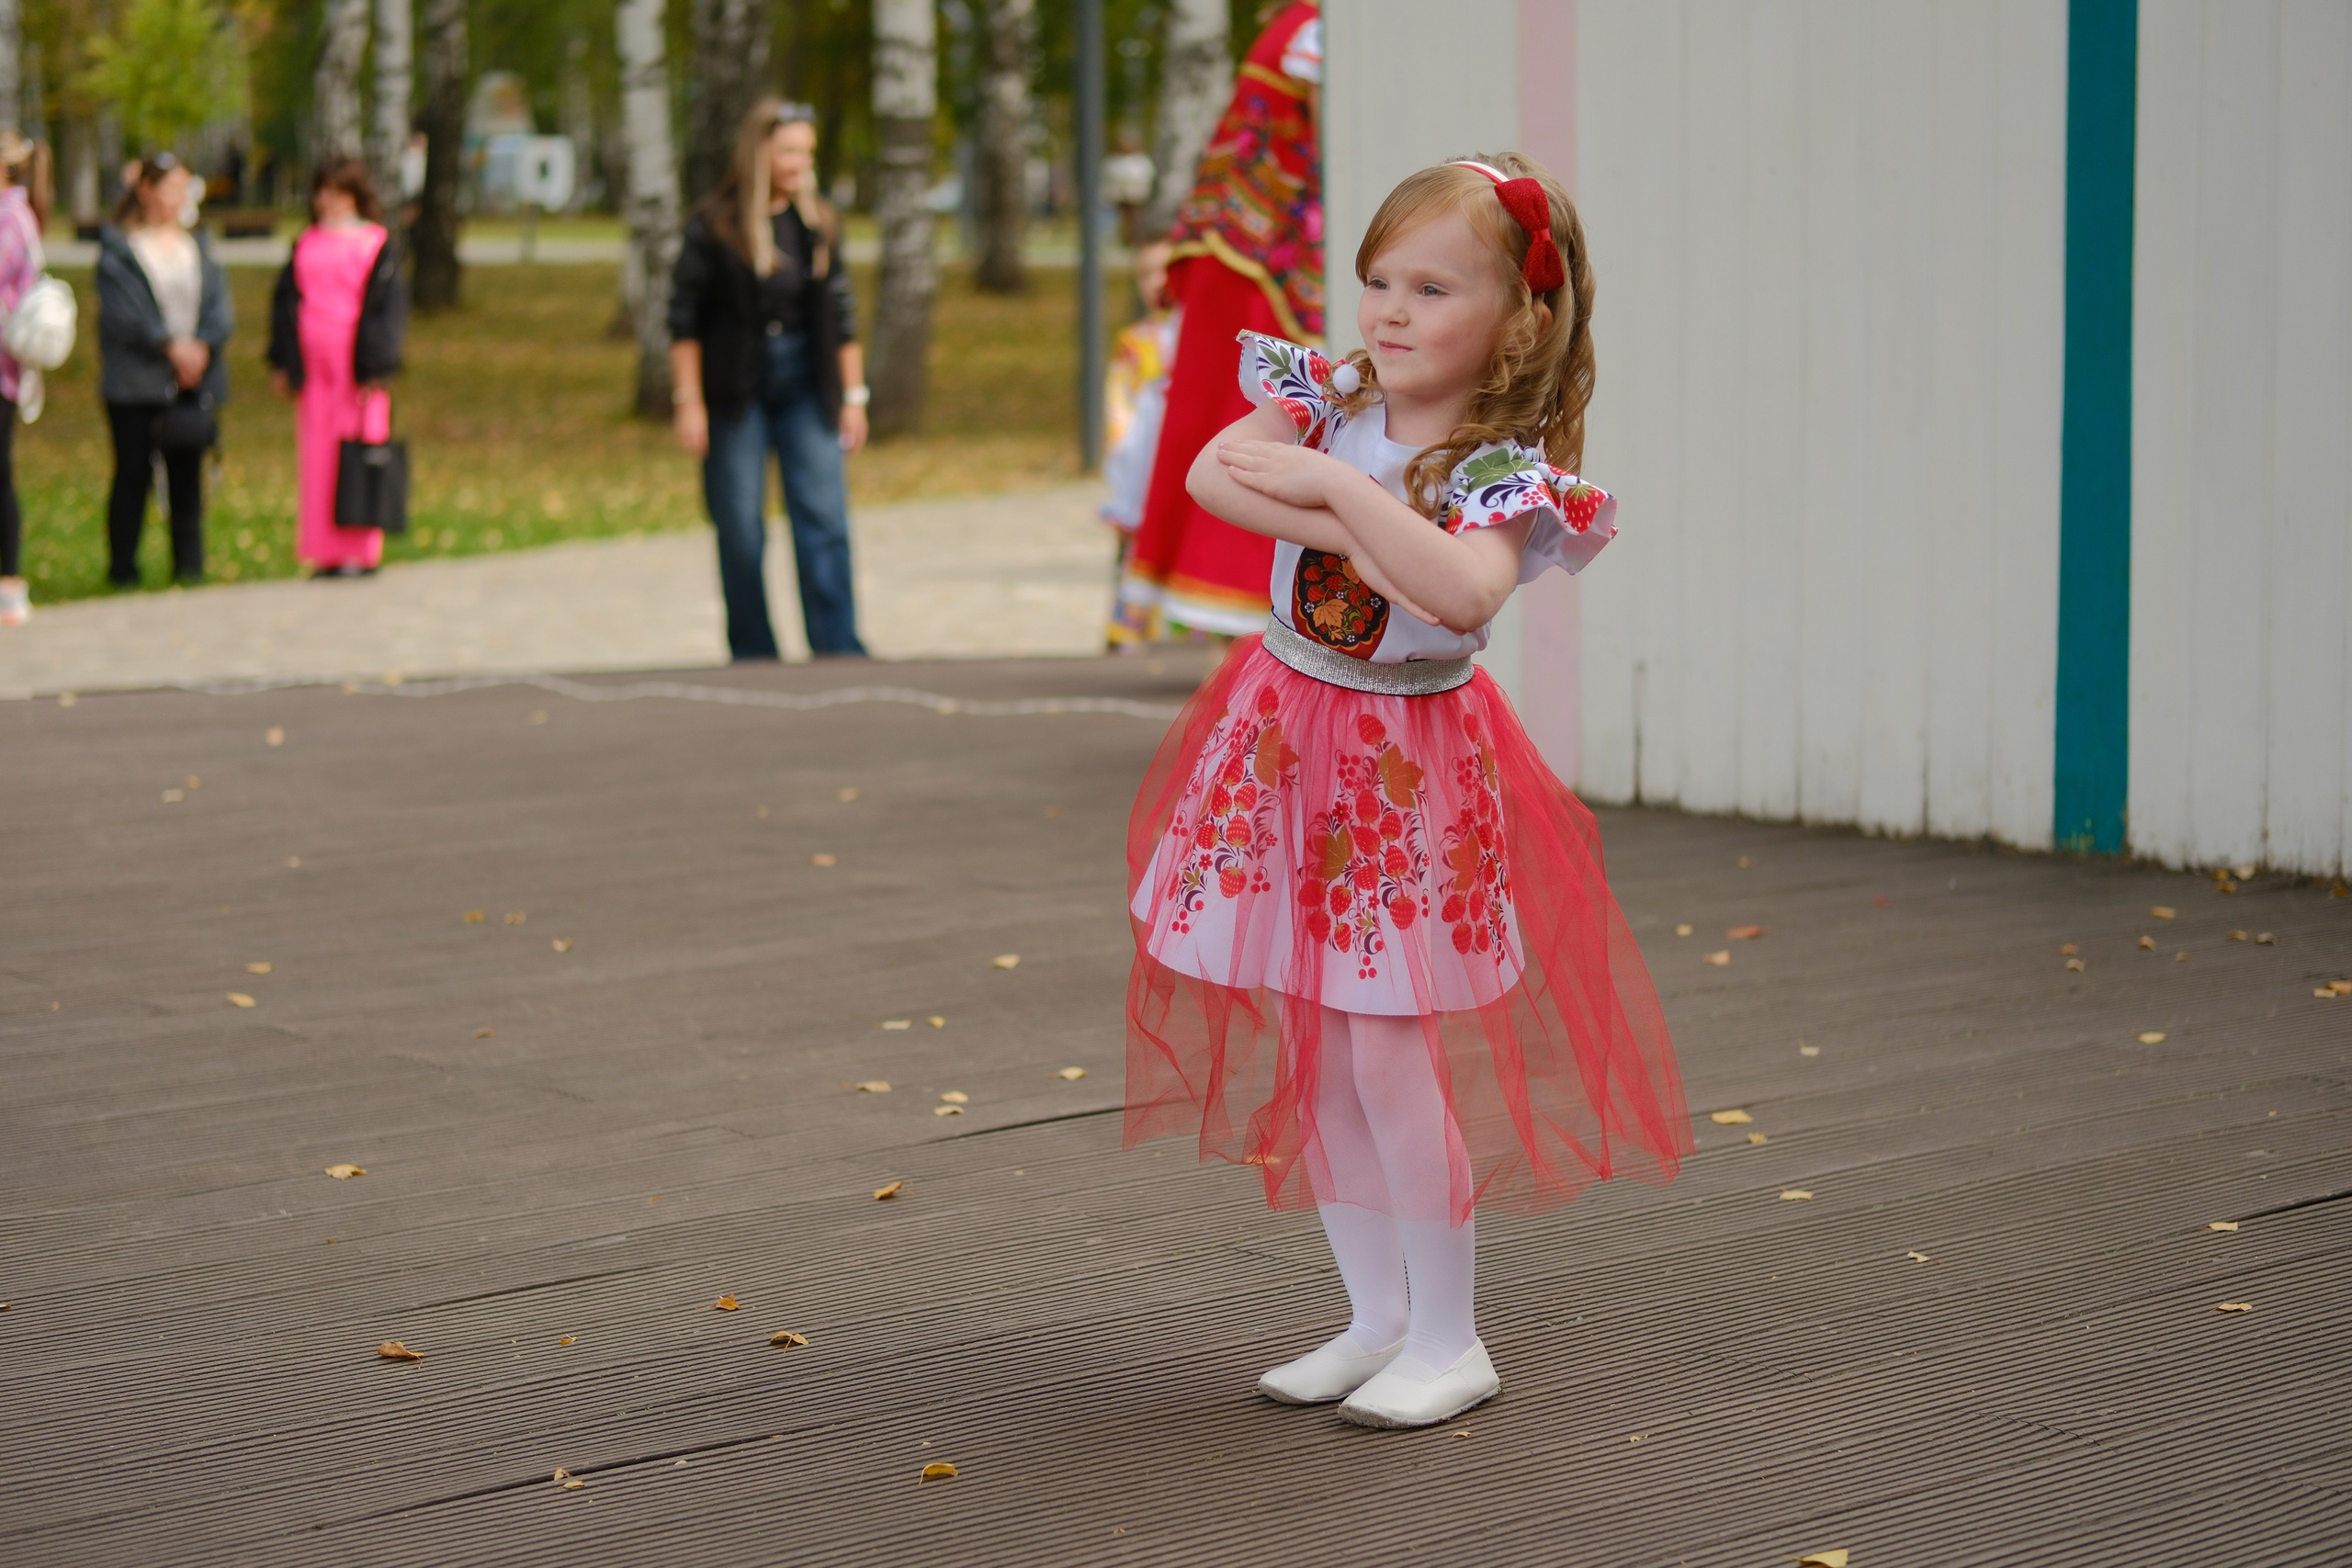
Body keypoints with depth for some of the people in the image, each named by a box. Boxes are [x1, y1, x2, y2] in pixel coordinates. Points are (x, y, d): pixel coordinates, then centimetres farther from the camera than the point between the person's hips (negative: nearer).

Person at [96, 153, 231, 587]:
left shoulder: (197, 246, 13)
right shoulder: (118, 249, 0)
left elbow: (220, 307, 6)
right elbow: (122, 314, -9)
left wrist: (202, 345, -12)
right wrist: (170, 345, -15)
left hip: (194, 381, 4)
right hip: (135, 384, -4)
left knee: (187, 475, 4)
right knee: (133, 473, -2)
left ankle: (189, 564, 9)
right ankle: (122, 568, 3)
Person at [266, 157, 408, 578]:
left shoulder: (375, 244, -1)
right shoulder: (307, 244, 13)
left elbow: (388, 305, -5)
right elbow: (284, 302, 15)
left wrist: (375, 367, -12)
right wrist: (282, 364, 9)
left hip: (355, 368, -5)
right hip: (314, 366, 5)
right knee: (317, 459, 4)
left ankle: (360, 551, 2)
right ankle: (327, 553, 8)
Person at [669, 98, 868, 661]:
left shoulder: (818, 224, 7)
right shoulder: (714, 225, -5)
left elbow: (841, 315, 12)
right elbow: (685, 318, -4)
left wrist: (853, 396, 9)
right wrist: (688, 403, -8)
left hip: (805, 387, 3)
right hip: (735, 392, -3)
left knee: (824, 519, -8)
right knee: (740, 529, 2)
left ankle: (839, 650, -9)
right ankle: (753, 655, 10)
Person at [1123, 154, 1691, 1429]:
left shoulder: (1502, 472, -17)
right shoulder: (1330, 397, -1)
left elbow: (1463, 590, -37)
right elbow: (1212, 475, -15)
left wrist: (1334, 483, -30)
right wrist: (1345, 522, -25)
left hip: (1407, 766, -6)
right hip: (1283, 743, 6)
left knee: (1390, 1054, -6)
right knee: (1307, 1055, 10)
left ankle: (1447, 1341, 9)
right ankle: (1376, 1316, 24)